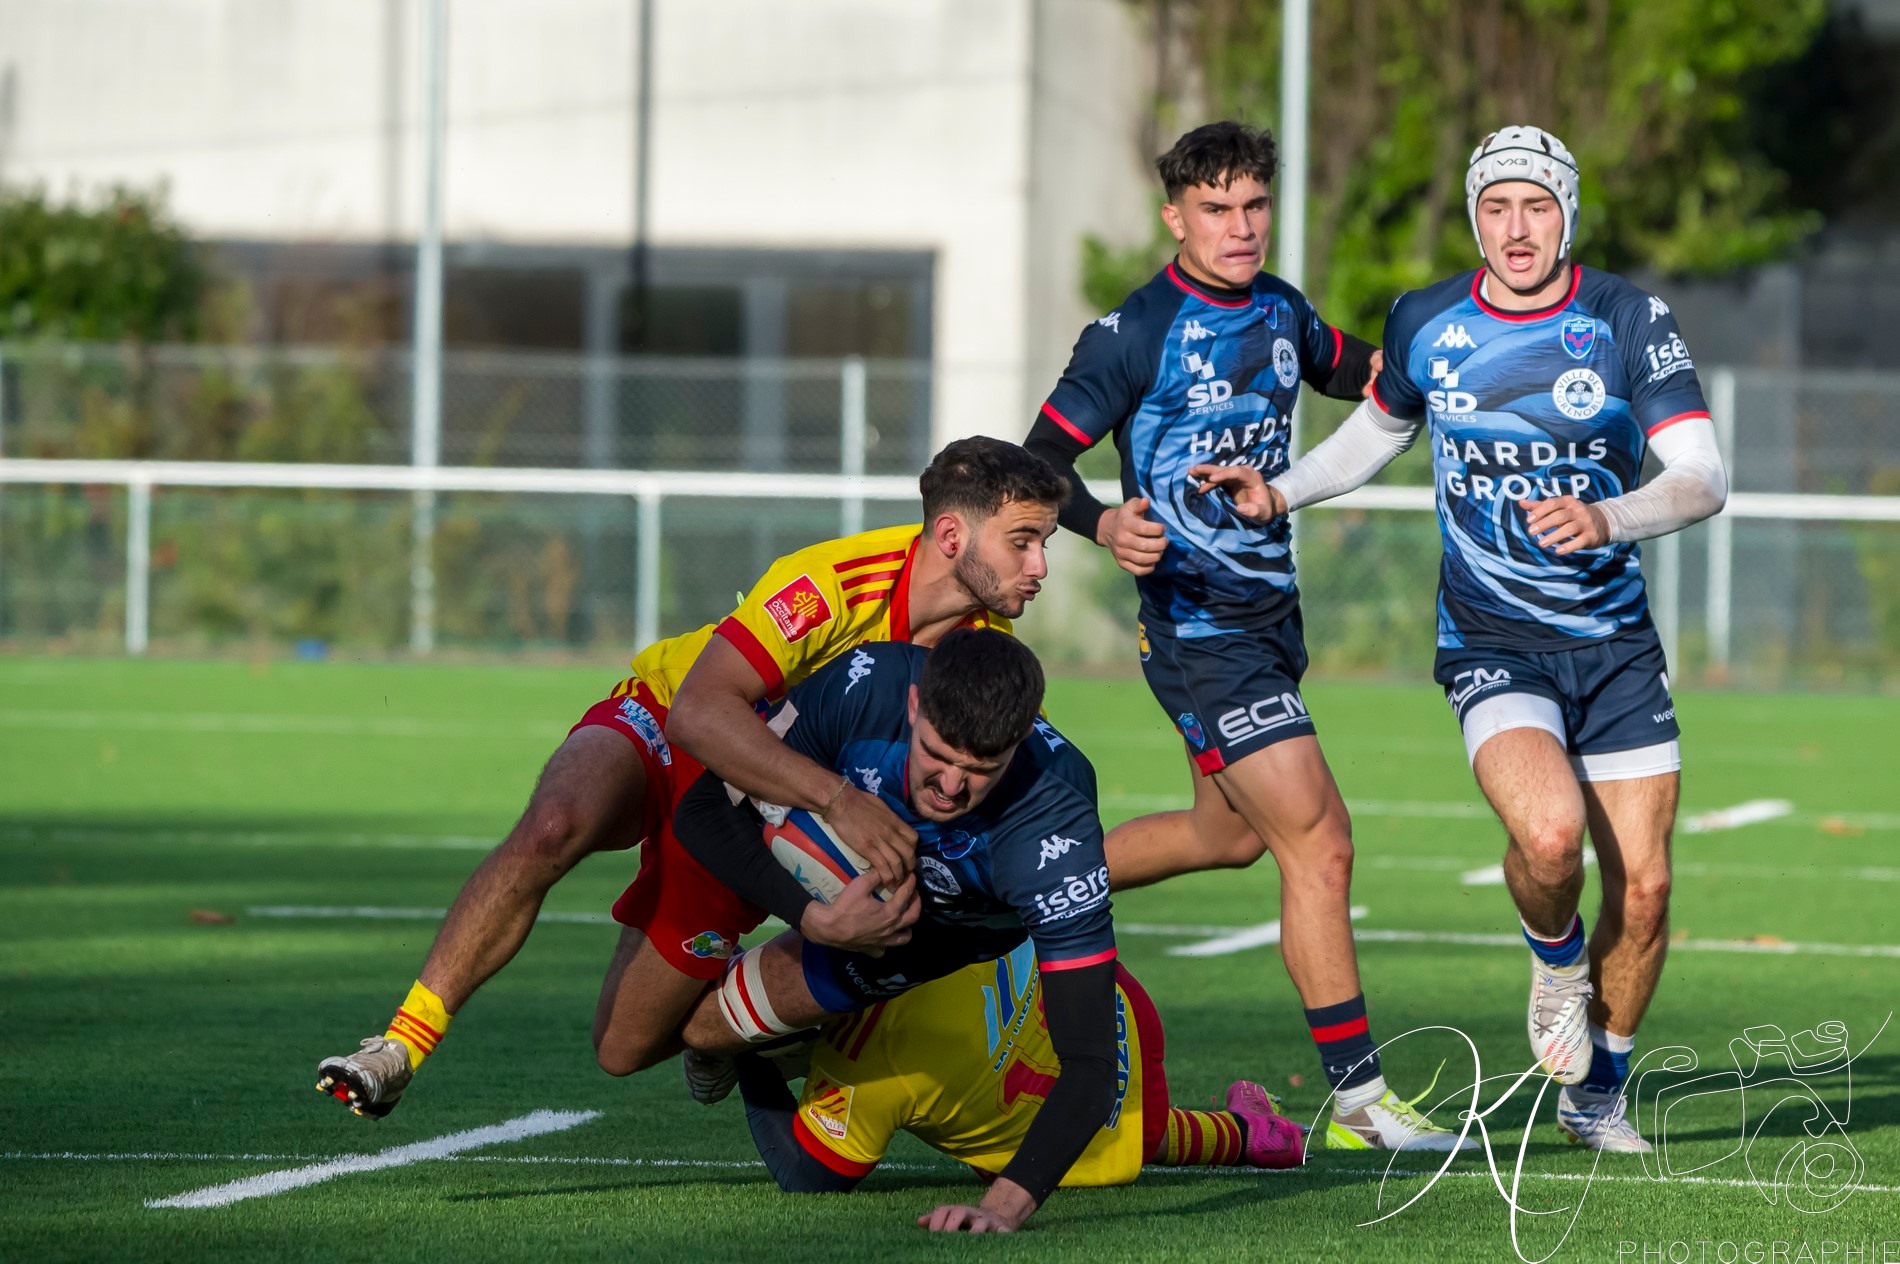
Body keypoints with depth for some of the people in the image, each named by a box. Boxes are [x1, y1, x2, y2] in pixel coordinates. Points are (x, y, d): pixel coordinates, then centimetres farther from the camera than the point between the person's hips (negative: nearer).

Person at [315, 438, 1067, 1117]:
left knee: (624, 1049, 1)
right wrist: (837, 800, -53)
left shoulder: (983, 637, -16)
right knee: (551, 828, -39)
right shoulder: (836, 583, -34)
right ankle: (399, 1048, -31)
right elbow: (698, 712, -43)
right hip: (657, 729, -4)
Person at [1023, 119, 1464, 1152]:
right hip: (1199, 631, -8)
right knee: (1318, 841, -13)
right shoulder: (1134, 334, -15)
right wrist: (1104, 524, -33)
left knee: (1231, 832, 23)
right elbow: (1038, 464, -12)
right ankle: (1357, 1097, -8)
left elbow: (1354, 373, 25)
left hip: (1272, 613, 8)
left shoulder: (1279, 311, 5)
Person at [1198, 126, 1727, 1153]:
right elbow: (1380, 427, 21)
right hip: (1492, 645, -1)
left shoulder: (1629, 320, -7)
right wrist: (1282, 492, 8)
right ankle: (1555, 957, 7)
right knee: (1550, 831, -29)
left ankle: (1595, 1095, 24)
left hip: (1617, 643, 1)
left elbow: (1704, 479, -12)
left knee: (1643, 889, -1)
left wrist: (1609, 517, -29)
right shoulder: (1427, 326, -1)